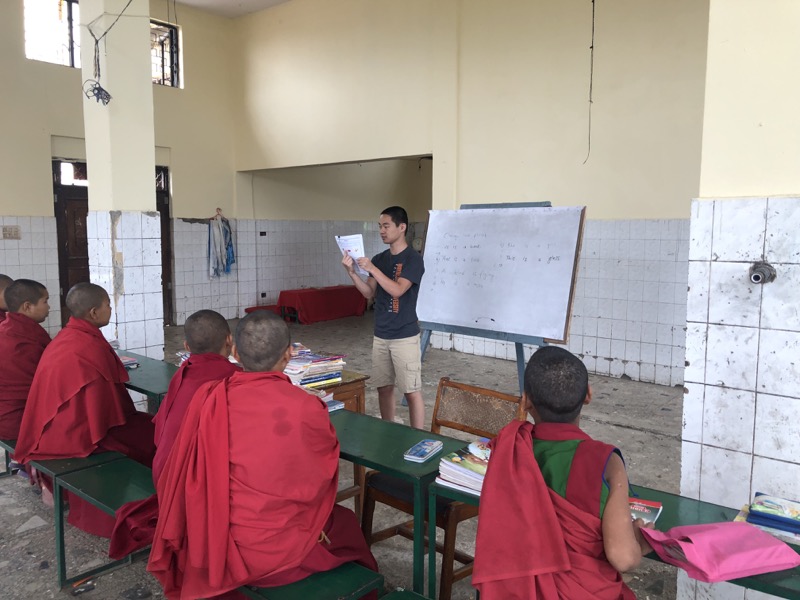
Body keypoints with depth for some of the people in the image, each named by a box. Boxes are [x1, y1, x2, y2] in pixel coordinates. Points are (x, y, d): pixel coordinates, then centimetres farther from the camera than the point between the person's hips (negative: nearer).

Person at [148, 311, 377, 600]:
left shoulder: (209, 398, -13)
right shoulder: (307, 408, -20)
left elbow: (183, 473, 0)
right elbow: (325, 466, 0)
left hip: (213, 543, 4)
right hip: (279, 548, -4)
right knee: (345, 523, 25)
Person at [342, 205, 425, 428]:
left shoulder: (413, 259, -9)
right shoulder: (379, 259, 10)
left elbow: (397, 290, -20)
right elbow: (369, 293, 5)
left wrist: (372, 269, -23)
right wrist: (352, 272, -8)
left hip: (405, 336, -6)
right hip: (380, 335, 6)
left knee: (412, 391, -2)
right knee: (384, 387, 13)